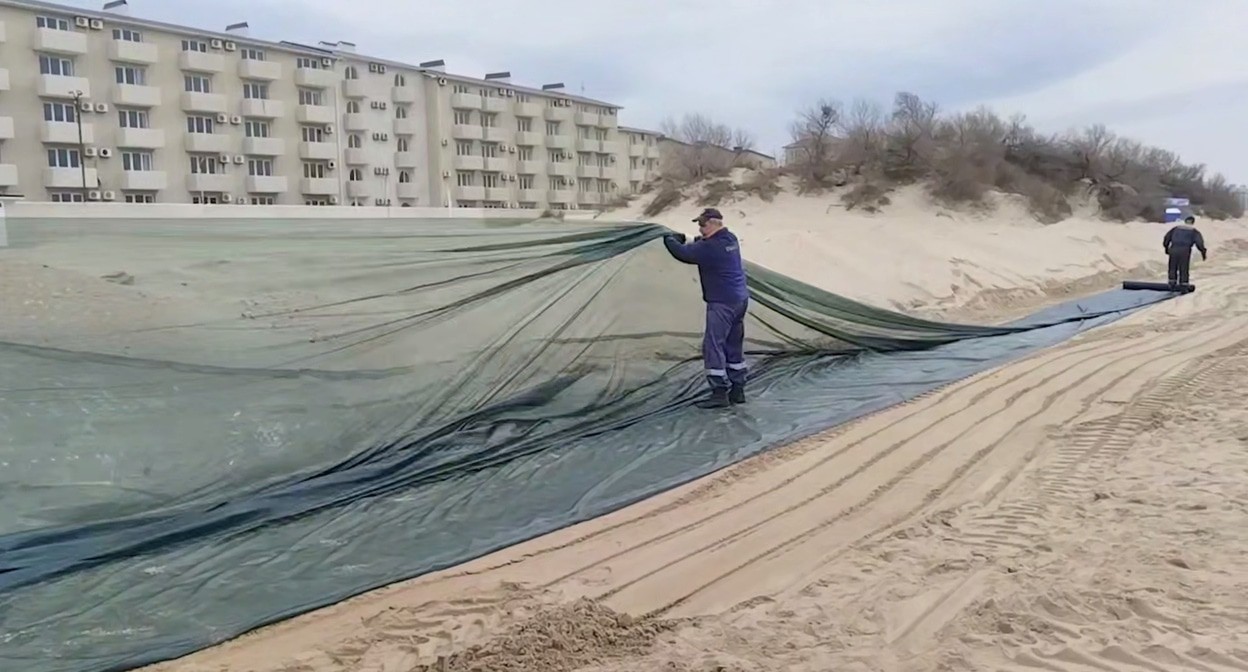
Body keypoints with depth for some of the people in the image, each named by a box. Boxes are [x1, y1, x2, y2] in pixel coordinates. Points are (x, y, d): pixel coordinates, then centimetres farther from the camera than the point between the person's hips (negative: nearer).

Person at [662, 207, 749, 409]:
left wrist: (669, 239, 5)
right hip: (740, 300, 9)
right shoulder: (731, 239, 9)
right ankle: (737, 390, 21)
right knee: (734, 346, 15)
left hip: (722, 304, -9)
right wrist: (682, 240, 12)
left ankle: (719, 393, -6)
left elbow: (683, 253, -15)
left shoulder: (709, 247, -20)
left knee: (713, 346, -5)